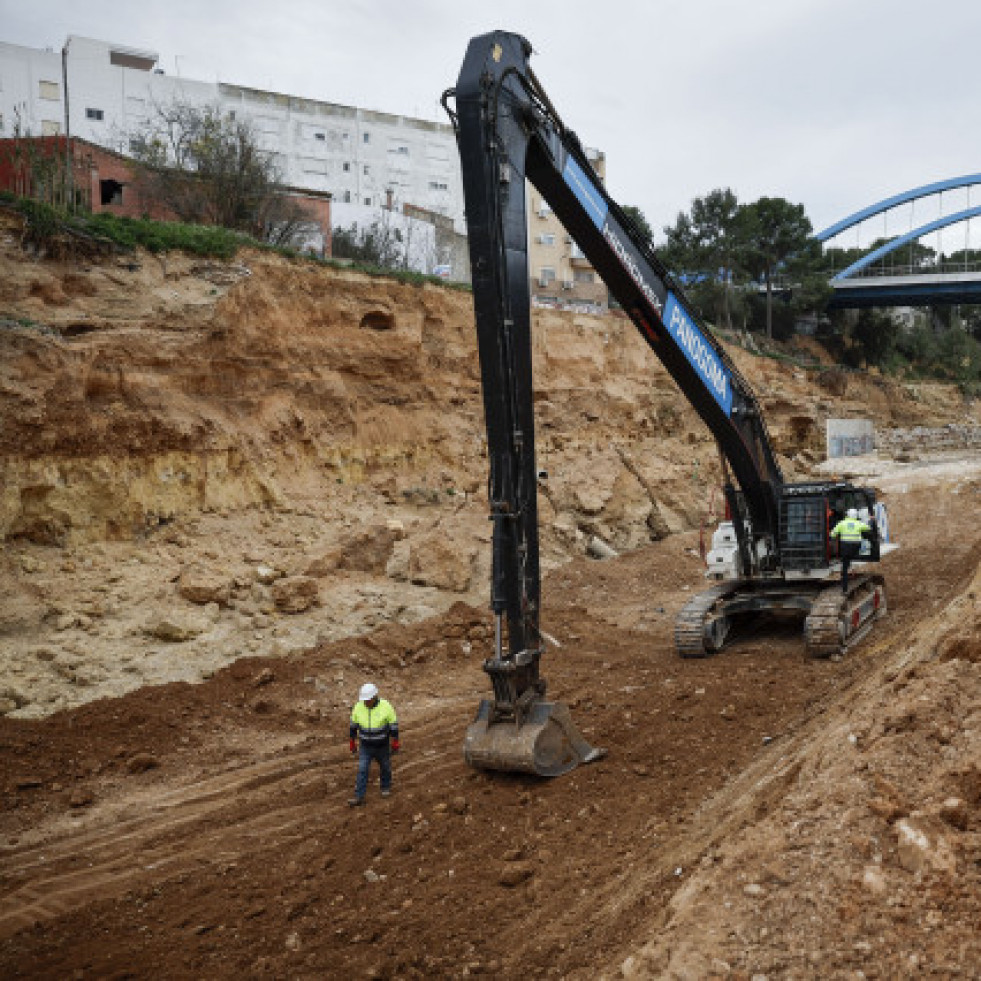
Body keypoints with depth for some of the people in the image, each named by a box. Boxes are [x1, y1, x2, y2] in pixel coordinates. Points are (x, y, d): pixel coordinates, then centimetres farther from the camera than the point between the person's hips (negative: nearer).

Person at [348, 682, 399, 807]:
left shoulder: (385, 707, -26)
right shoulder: (358, 707, -18)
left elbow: (393, 726, -15)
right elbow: (353, 726, -3)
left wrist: (395, 744, -10)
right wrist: (352, 743, 4)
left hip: (382, 746, -1)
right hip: (365, 746, 1)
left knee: (385, 767, 19)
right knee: (362, 771, -2)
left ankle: (386, 787, 45)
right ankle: (359, 798, 4)